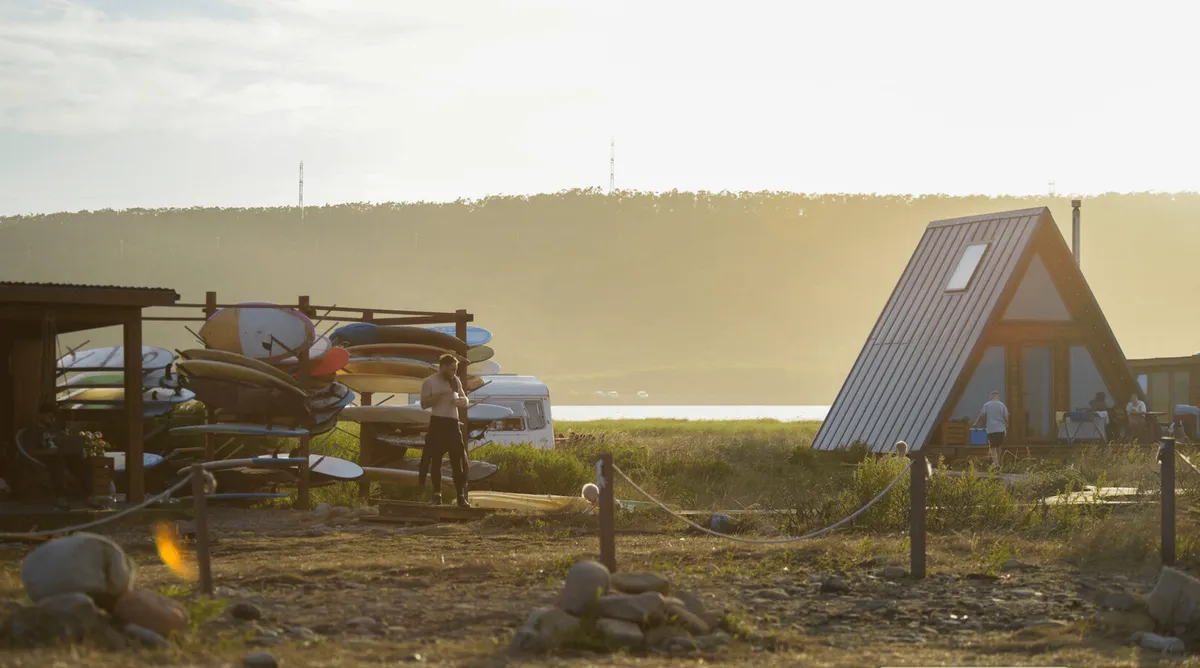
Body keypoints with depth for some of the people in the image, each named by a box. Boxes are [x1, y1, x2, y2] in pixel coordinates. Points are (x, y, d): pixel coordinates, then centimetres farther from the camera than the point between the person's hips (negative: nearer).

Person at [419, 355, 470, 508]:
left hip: (453, 423, 4)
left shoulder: (456, 381, 11)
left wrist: (461, 401, -4)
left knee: (458, 460, -3)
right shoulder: (429, 382, -4)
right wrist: (439, 395, -20)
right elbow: (424, 404, -9)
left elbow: (464, 399, 20)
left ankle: (461, 496, -2)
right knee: (435, 459, 3)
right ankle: (437, 495, 12)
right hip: (437, 422, -4)